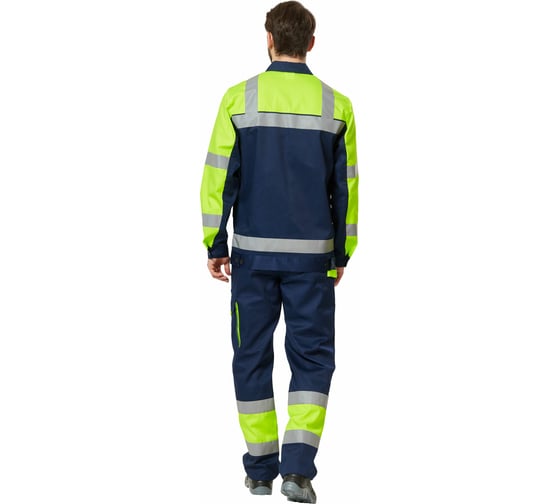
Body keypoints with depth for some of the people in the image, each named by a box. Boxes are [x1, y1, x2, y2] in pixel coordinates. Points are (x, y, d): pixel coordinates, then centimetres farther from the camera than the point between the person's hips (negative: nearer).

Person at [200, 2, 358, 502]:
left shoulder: (239, 99, -3)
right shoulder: (336, 106, -1)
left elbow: (218, 176, -3)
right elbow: (346, 186, 4)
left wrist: (215, 245, 5)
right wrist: (342, 253, 13)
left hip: (252, 252, 0)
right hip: (311, 255, 0)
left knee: (253, 355, 11)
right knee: (312, 358, 7)